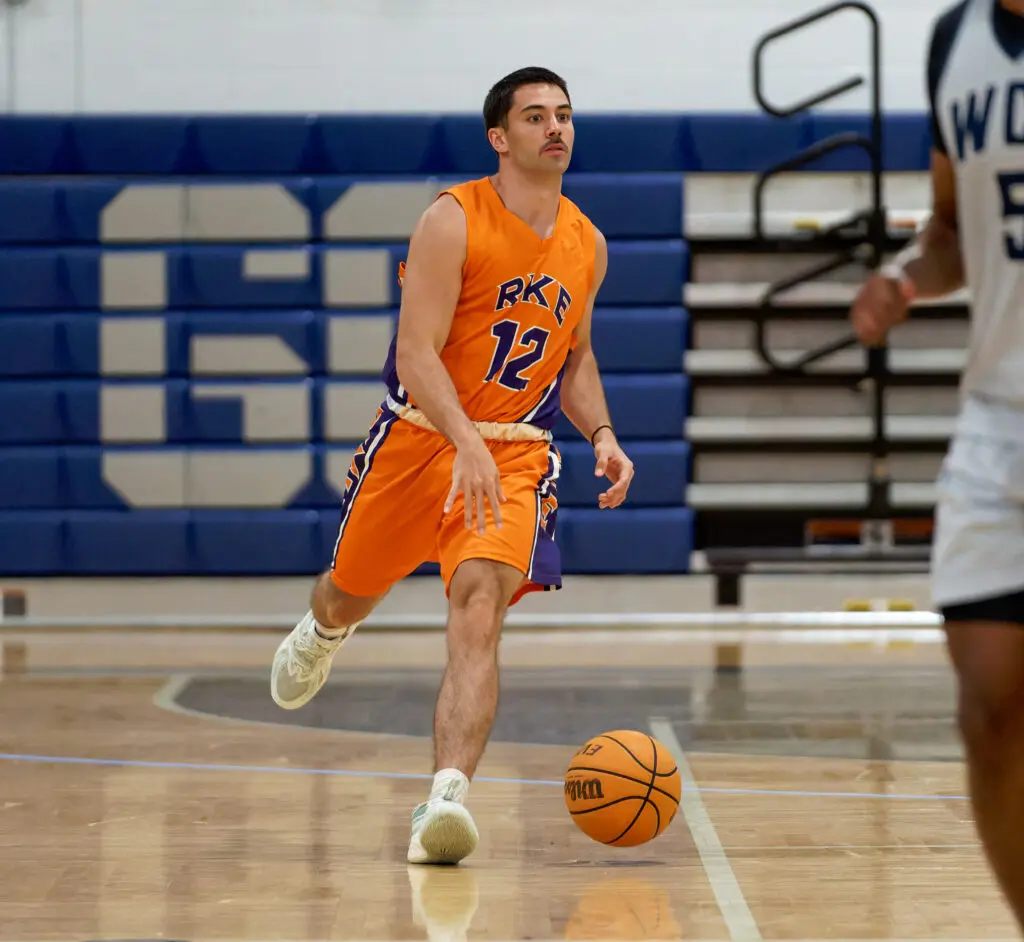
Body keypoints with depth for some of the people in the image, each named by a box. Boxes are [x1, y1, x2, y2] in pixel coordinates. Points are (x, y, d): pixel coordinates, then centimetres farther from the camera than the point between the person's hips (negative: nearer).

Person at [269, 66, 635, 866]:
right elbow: (416, 356, -21)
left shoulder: (587, 245, 5)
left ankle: (448, 794, -34)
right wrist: (467, 443, -35)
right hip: (421, 437, -2)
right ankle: (321, 633, 58)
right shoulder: (454, 222, -13)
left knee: (480, 601, -23)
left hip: (516, 454, 2)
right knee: (352, 592, 17)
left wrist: (601, 433, 4)